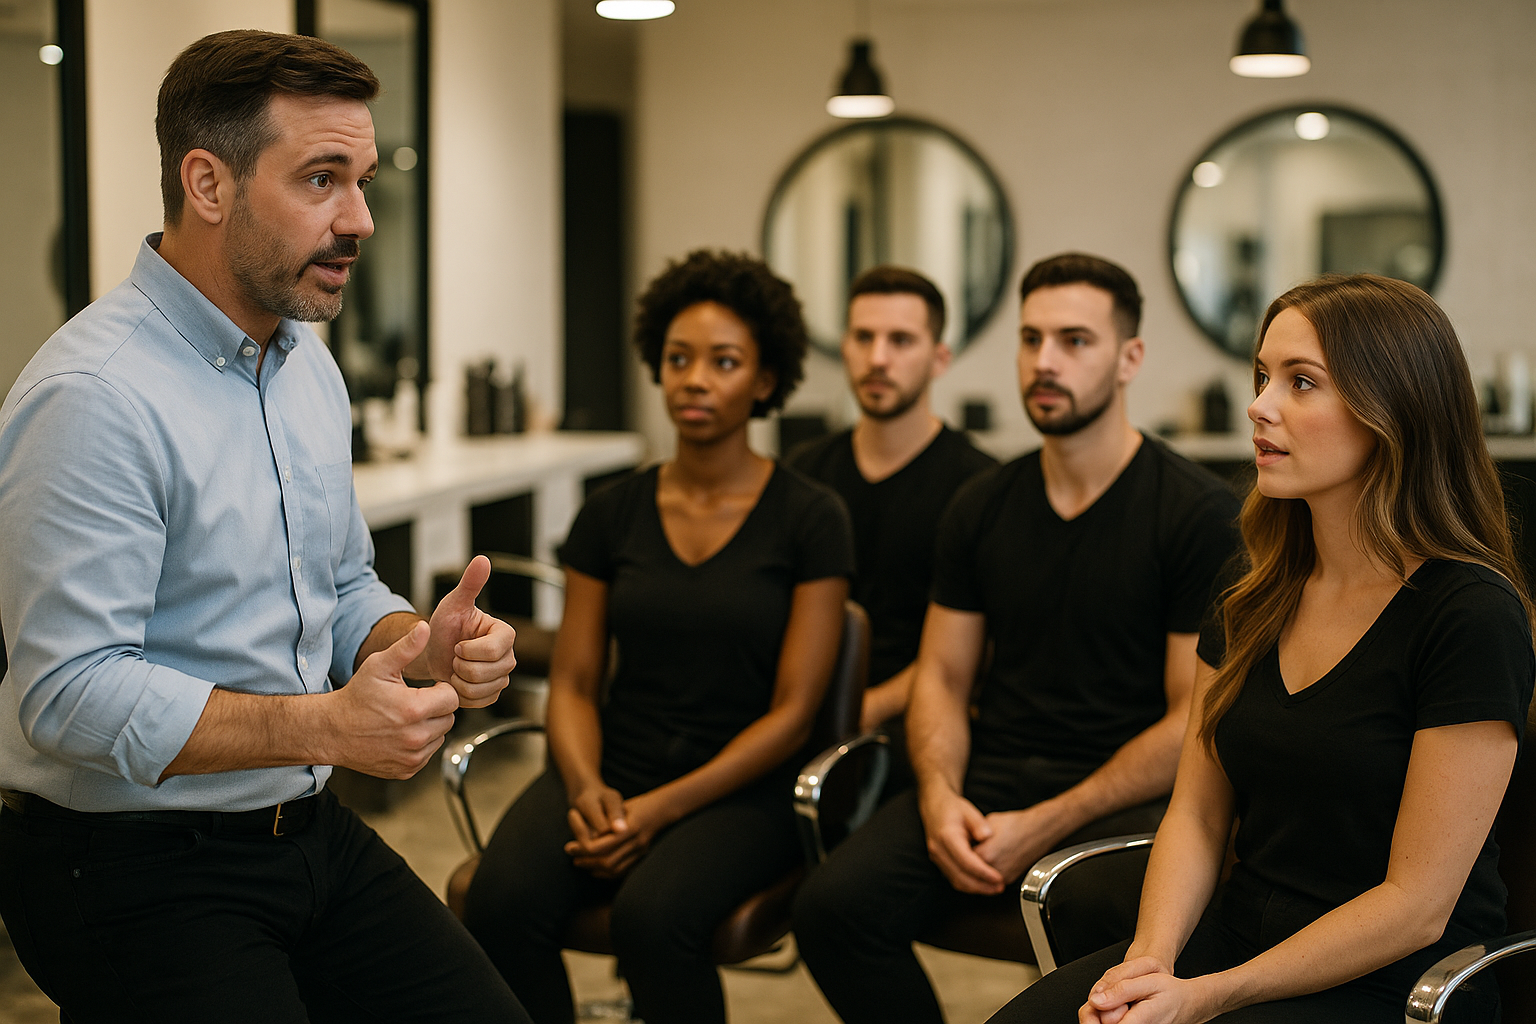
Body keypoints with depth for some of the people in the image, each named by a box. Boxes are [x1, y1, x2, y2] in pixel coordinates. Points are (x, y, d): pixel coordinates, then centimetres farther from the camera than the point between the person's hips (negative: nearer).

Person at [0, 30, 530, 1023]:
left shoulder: (308, 365, 10)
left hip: (310, 832, 8)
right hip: (135, 870, -8)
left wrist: (423, 646, -4)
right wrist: (325, 726, -29)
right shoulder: (93, 394, -20)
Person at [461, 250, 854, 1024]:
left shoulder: (809, 518, -2)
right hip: (614, 766, 3)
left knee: (653, 915, -34)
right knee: (501, 902, -27)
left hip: (740, 786, -3)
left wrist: (662, 808, -15)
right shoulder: (612, 515, 9)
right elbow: (573, 681, 8)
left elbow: (792, 712, -6)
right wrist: (587, 789, -13)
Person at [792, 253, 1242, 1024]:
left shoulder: (1200, 513, -5)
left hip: (1123, 794, -4)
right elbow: (942, 676, 14)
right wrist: (940, 796, -8)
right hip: (987, 776, 4)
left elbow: (1195, 721, -9)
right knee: (833, 904, -20)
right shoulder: (982, 506, 12)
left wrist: (1046, 825, -16)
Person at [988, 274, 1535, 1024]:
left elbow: (1416, 907, -14)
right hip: (1236, 930, 6)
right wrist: (1151, 959, -9)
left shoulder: (1473, 616, -13)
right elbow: (1197, 813, 9)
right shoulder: (1258, 601, 8)